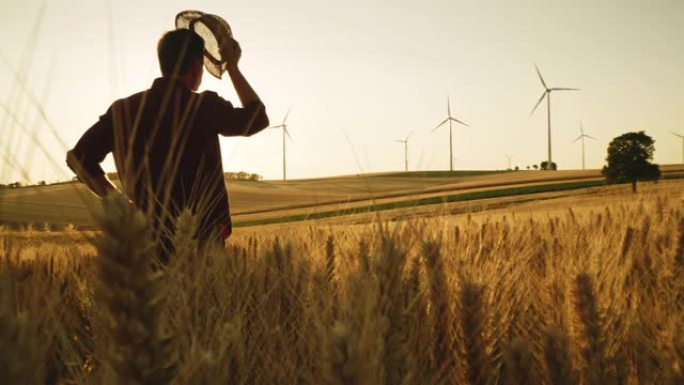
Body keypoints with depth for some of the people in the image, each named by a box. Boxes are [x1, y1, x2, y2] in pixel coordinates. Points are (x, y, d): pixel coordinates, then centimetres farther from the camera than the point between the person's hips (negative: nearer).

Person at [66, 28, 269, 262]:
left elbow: (79, 158, 4)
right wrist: (232, 66, 15)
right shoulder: (204, 107, -9)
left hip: (149, 240, 5)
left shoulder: (124, 109, 4)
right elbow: (258, 118, 7)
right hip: (201, 241, -4)